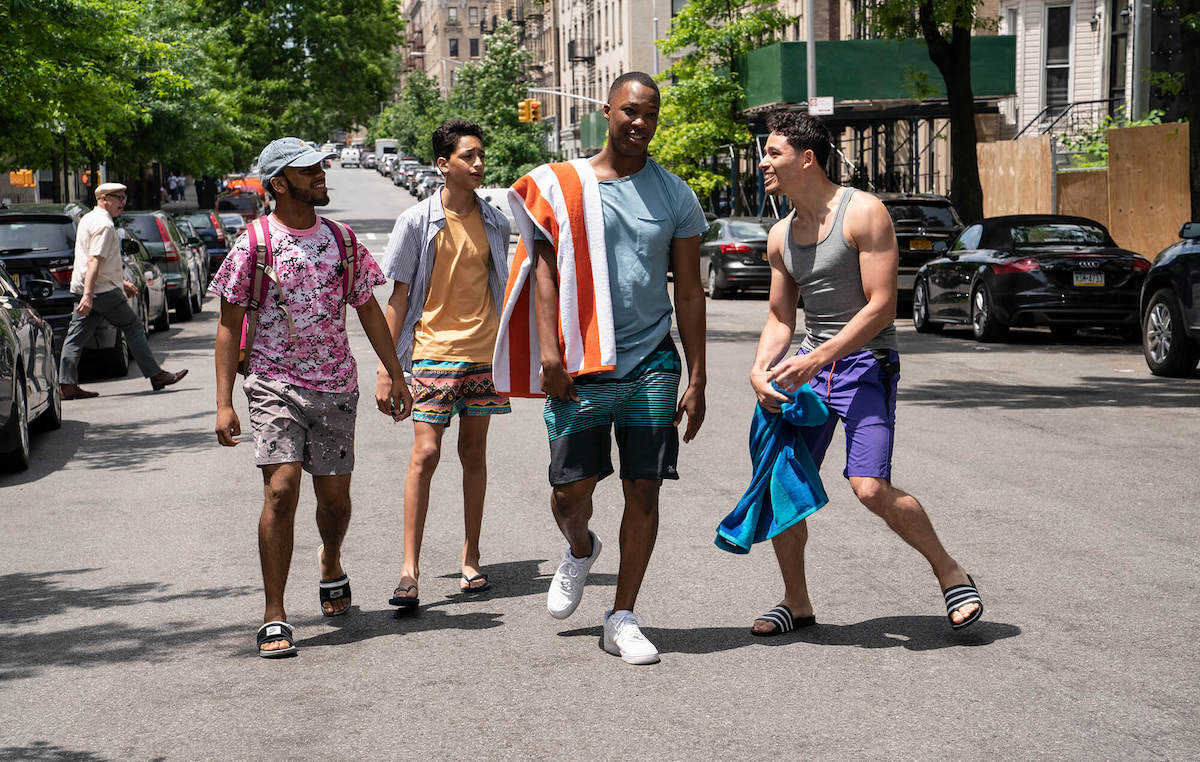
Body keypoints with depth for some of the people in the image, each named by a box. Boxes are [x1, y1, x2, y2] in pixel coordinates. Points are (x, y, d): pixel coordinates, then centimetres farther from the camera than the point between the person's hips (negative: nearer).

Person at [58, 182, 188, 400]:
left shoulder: (88, 219, 20)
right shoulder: (104, 224, -13)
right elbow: (94, 261, -23)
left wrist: (121, 282, 31)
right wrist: (88, 295, -30)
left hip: (83, 289, 10)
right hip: (103, 290, -10)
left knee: (76, 336, 3)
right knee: (134, 327, 1)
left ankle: (67, 384, -2)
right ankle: (156, 375, 5)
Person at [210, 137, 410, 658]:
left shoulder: (341, 239, 8)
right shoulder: (254, 244, -4)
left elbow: (368, 310, 16)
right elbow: (229, 324, -2)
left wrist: (395, 376, 13)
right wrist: (224, 403, -9)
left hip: (336, 386, 4)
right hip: (275, 385, -3)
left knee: (334, 496, 7)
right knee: (281, 491, -15)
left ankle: (330, 563, 41)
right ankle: (274, 617, -7)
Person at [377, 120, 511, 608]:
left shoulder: (495, 221, 7)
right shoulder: (417, 222, -3)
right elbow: (399, 298, -1)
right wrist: (386, 368, -4)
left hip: (485, 352, 3)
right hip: (433, 350, -3)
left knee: (474, 453, 9)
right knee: (425, 453, -10)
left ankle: (471, 559, 18)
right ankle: (410, 570, -9)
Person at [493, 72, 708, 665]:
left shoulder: (675, 196, 8)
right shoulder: (563, 185, 4)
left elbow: (689, 291, 8)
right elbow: (545, 269, 1)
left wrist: (696, 380, 4)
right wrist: (549, 351, -11)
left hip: (652, 362, 1)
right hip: (580, 365, -1)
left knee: (644, 490, 0)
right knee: (571, 488, -1)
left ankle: (622, 618, 12)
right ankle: (579, 550, 35)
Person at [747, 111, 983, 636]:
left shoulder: (863, 213, -11)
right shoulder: (781, 236, 11)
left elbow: (881, 307, -16)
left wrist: (815, 360, -22)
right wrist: (761, 367, -4)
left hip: (865, 363, -7)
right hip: (811, 364, 7)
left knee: (870, 489, -19)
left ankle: (950, 573, 3)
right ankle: (796, 602, 17)